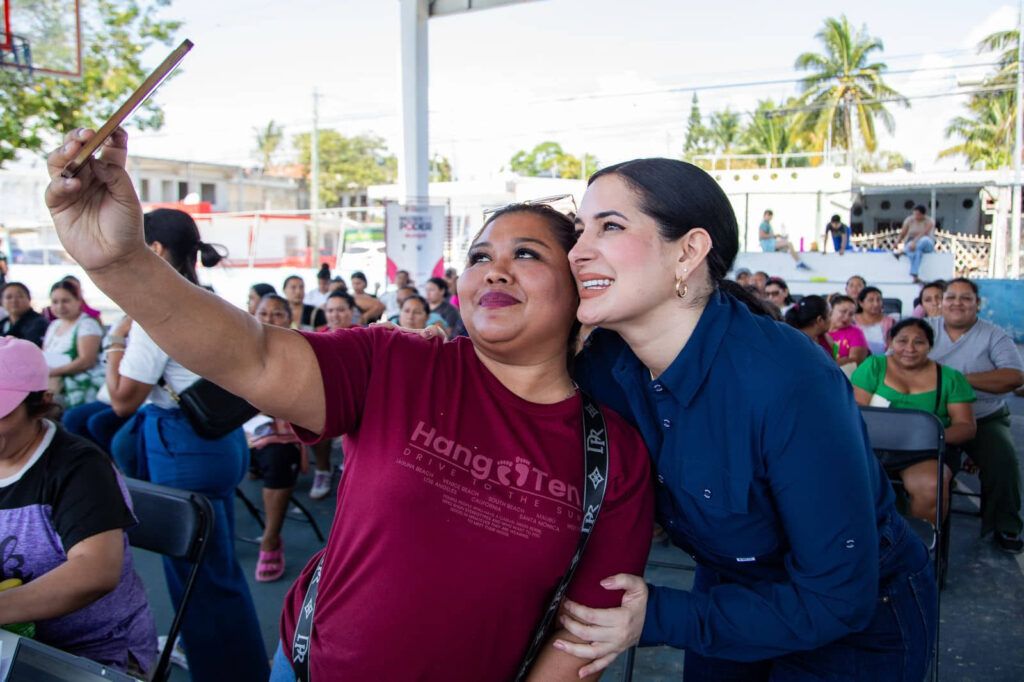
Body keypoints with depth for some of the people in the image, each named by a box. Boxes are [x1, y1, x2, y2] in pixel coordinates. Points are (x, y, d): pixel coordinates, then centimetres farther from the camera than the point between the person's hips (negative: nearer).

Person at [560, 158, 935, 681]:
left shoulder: (789, 383, -35)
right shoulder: (604, 361, -18)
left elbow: (838, 599, -28)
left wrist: (660, 620, -29)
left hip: (861, 622, -5)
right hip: (729, 590, 5)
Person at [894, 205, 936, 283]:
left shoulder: (929, 221, -8)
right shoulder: (909, 220, 1)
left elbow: (923, 233, -25)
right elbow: (902, 234, -1)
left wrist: (914, 242, -41)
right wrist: (897, 243, -20)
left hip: (926, 245, -1)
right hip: (911, 244, 1)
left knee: (924, 240, -39)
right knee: (917, 251, -37)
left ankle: (902, 252, -35)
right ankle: (914, 276, -46)